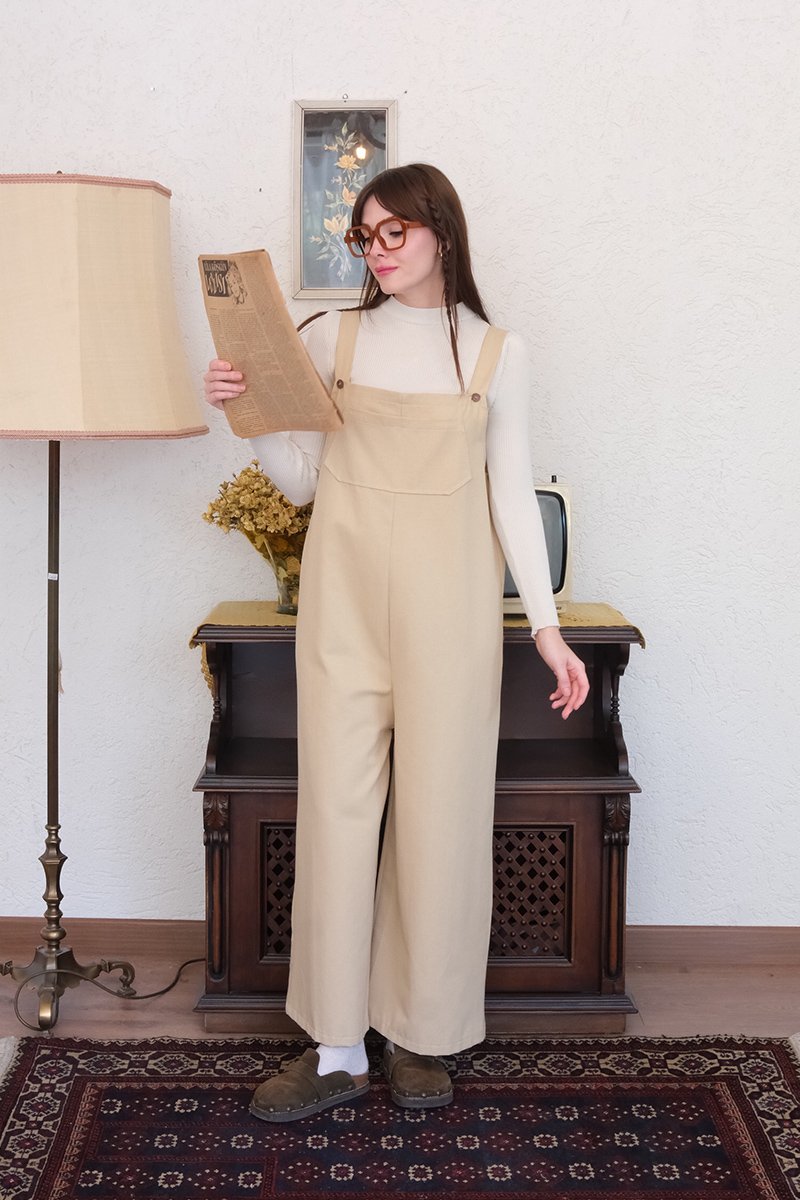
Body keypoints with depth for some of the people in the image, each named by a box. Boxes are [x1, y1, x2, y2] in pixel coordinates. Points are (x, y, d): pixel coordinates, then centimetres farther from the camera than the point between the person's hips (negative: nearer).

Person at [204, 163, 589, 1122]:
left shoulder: (496, 354, 7)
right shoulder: (331, 340, 9)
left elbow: (512, 493, 7)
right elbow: (300, 480, 10)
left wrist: (546, 623, 2)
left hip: (448, 600, -1)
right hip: (345, 593, 1)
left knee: (440, 809, 2)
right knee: (337, 803, 1)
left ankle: (421, 1036, 18)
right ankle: (336, 1050, 10)